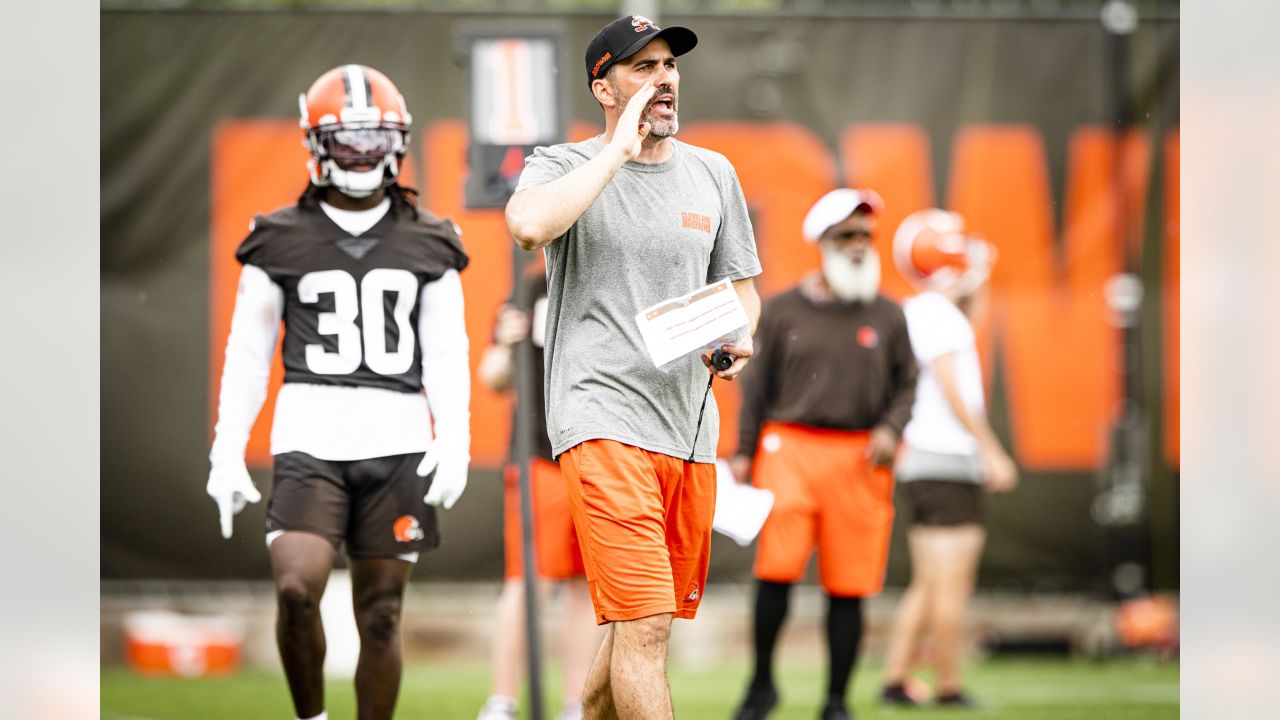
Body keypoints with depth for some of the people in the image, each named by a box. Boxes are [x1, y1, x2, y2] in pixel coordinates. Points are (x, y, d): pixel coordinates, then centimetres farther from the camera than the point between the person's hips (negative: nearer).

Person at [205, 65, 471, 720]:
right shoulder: (282, 241, 5)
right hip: (310, 438, -2)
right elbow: (248, 355, 8)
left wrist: (454, 443, -7)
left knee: (381, 614, 3)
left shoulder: (427, 245, 10)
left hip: (398, 443, 2)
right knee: (296, 588, -20)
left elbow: (446, 355, 7)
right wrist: (227, 453, 2)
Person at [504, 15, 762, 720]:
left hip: (689, 422, 6)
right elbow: (529, 225, -25)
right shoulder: (565, 165, -1)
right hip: (603, 417, -6)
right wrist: (619, 151, -16)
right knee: (644, 624, -16)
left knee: (642, 622, 13)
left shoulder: (712, 173, 15)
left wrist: (737, 339, 1)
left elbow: (740, 287, 23)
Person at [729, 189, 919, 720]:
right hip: (790, 447, -2)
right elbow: (757, 385, 10)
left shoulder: (886, 315, 11)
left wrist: (891, 428, -3)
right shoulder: (782, 310, 7)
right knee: (776, 568, -14)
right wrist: (743, 452, 4)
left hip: (859, 457, 2)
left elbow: (906, 385, 15)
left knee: (849, 585, 1)